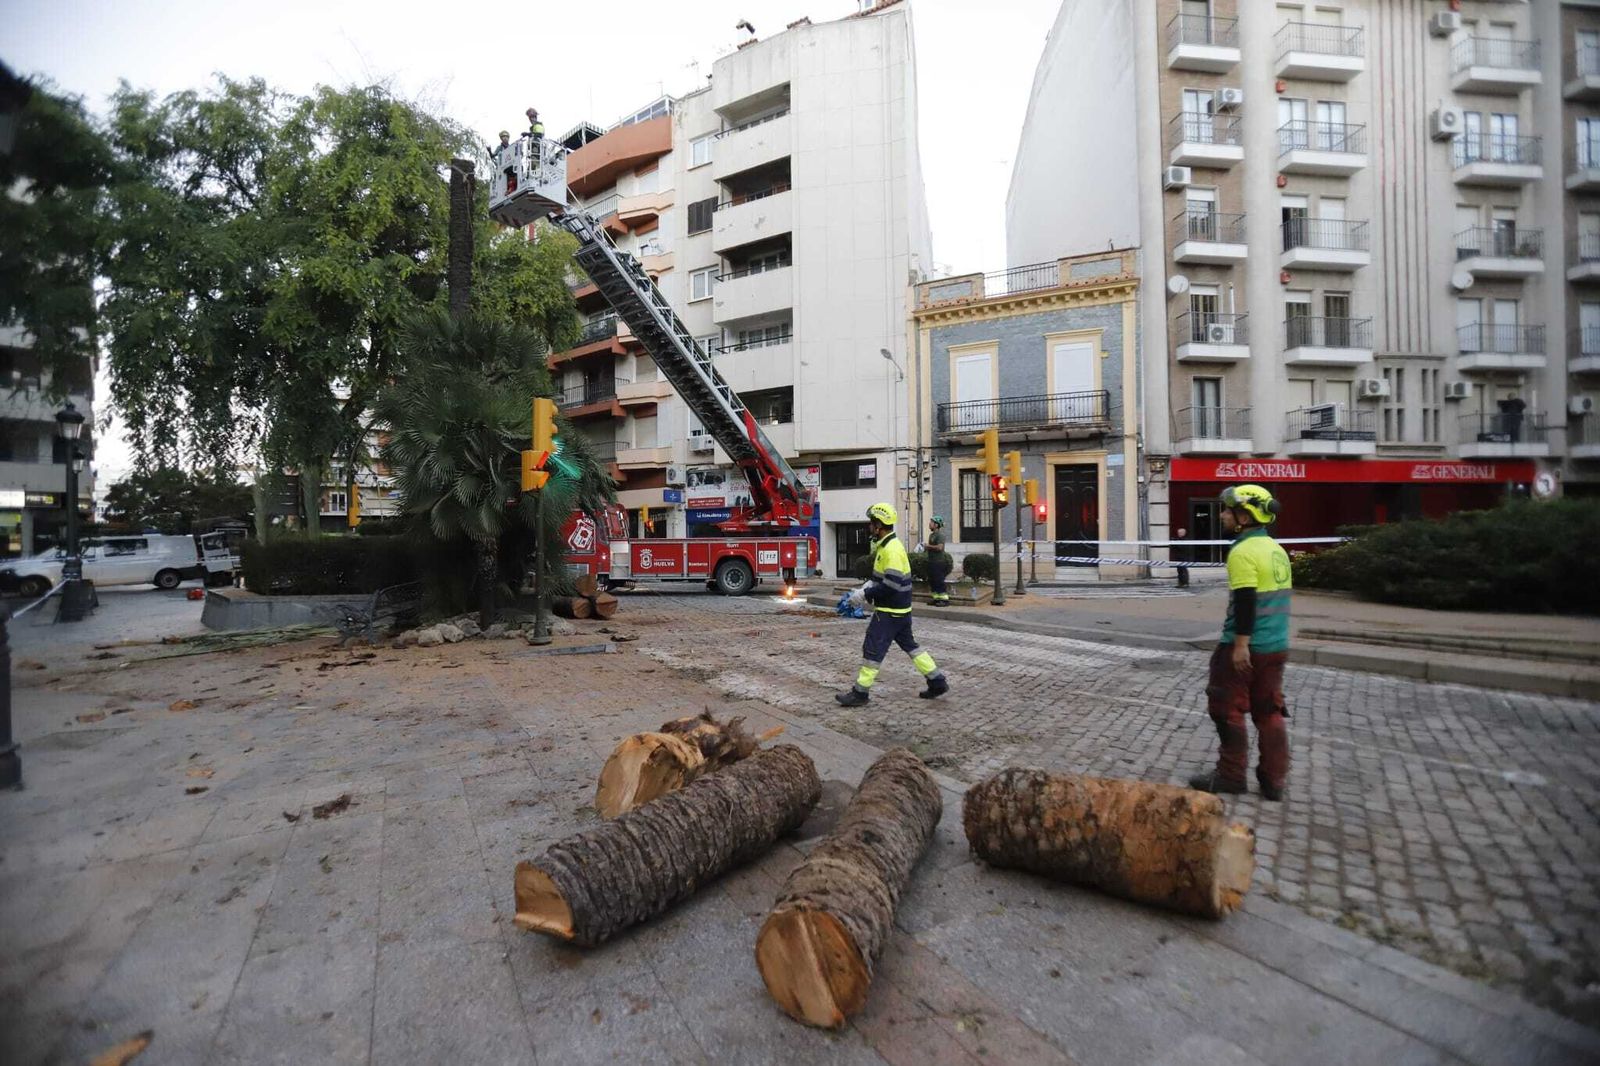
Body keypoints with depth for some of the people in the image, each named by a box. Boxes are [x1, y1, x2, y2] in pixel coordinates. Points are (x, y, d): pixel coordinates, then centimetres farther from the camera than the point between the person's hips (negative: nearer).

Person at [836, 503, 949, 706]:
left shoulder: (892, 549, -22)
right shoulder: (886, 546, 11)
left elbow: (891, 585, -27)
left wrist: (865, 594, -20)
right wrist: (869, 585, 6)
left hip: (890, 611, -10)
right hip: (900, 610, 10)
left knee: (873, 649, -3)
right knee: (909, 645, 18)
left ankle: (860, 692, 7)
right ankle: (937, 681, 24)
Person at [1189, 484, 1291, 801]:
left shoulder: (1243, 552, -16)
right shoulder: (1277, 549, 11)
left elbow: (1245, 602, -21)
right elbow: (1276, 597, 18)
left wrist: (1241, 644, -19)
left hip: (1247, 647, -8)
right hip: (1276, 646, 9)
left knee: (1228, 709, 4)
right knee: (1270, 712, 14)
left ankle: (1231, 775, 13)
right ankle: (1273, 780, 19)